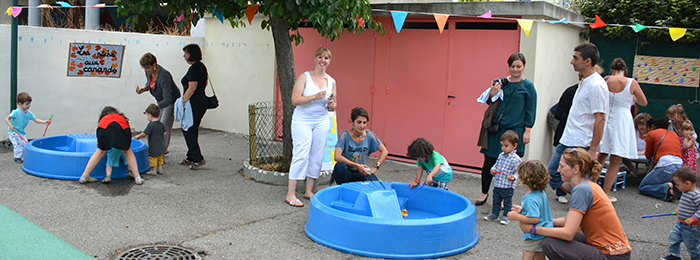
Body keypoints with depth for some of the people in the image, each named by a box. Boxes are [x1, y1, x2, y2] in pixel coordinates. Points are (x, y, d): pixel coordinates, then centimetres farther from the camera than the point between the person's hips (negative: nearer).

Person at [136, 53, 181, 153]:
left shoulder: (164, 76, -36)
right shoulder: (149, 72, -12)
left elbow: (168, 98, -40)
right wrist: (143, 89, -12)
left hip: (171, 102, -8)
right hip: (160, 101, 8)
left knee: (164, 126, -14)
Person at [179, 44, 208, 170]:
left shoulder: (194, 68, -16)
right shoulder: (202, 66, 14)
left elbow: (192, 88, -22)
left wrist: (183, 101, -19)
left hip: (194, 103, -10)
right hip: (201, 101, 10)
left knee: (188, 130, -4)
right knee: (192, 131, 15)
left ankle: (198, 158, -5)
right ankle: (191, 158, 22)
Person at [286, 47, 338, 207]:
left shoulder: (331, 81, 9)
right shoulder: (304, 77, -5)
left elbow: (333, 105, 17)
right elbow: (295, 100, -14)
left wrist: (331, 104, -6)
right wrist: (314, 97, -25)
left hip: (322, 122, 5)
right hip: (302, 121, -5)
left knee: (317, 156, 6)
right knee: (301, 155, -11)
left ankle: (309, 191, 19)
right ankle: (290, 194, -6)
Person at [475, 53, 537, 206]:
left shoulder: (528, 86, -1)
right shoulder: (500, 82, 7)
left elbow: (531, 111, 0)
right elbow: (490, 104, 14)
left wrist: (527, 131, -5)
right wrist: (492, 94, -6)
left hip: (515, 130, -3)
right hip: (496, 128, 3)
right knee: (489, 161, 4)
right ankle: (484, 193, 21)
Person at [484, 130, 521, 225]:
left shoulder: (516, 159, -15)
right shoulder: (501, 155, 5)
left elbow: (517, 171, -13)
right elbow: (496, 165, 18)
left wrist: (513, 177, -30)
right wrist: (493, 169, -1)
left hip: (508, 186, -6)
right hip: (497, 184, 6)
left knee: (507, 202, 10)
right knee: (496, 200, 20)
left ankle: (506, 216, 25)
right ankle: (494, 214, 35)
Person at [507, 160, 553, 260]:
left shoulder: (531, 198, -28)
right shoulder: (541, 193, 3)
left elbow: (534, 218, -32)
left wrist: (516, 216, -23)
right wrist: (522, 210, 15)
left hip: (533, 236, -10)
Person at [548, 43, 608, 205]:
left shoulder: (596, 85, -18)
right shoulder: (584, 82, 13)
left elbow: (600, 119, -21)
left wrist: (593, 150, -22)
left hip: (581, 145, -10)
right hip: (567, 141, 10)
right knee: (551, 174, 13)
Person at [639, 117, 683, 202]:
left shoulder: (651, 134, 8)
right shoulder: (673, 134, 24)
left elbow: (648, 156, 14)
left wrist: (645, 151, 36)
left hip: (665, 168, -6)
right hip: (679, 168, 6)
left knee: (642, 187, 9)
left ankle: (666, 188, -17)